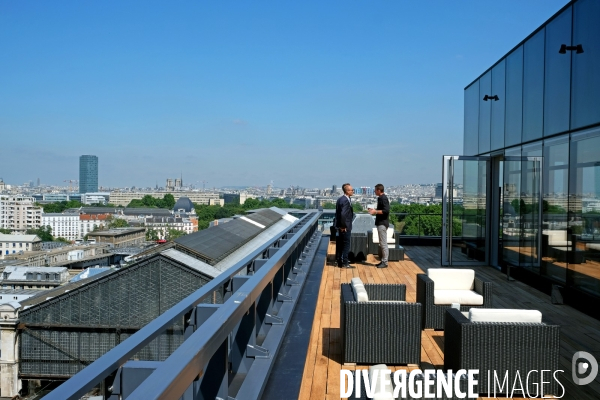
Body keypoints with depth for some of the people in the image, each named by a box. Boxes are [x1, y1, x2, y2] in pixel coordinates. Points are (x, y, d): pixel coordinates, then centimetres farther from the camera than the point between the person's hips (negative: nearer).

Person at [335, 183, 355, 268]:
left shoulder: (340, 199, 9)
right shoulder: (346, 201, -20)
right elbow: (343, 214, -29)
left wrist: (340, 225, 15)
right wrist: (344, 226, -19)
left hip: (341, 226, 9)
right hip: (345, 227, -9)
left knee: (340, 245, 15)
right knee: (346, 245, -1)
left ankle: (339, 261, 24)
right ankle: (345, 263, 5)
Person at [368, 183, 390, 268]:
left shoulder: (383, 198, -15)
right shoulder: (381, 198, 14)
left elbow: (386, 211, -24)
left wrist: (375, 211, -22)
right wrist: (374, 210, 14)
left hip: (382, 223, -10)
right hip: (380, 223, 10)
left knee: (383, 243, -6)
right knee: (382, 243, 14)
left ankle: (385, 262, -2)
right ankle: (383, 261, 20)